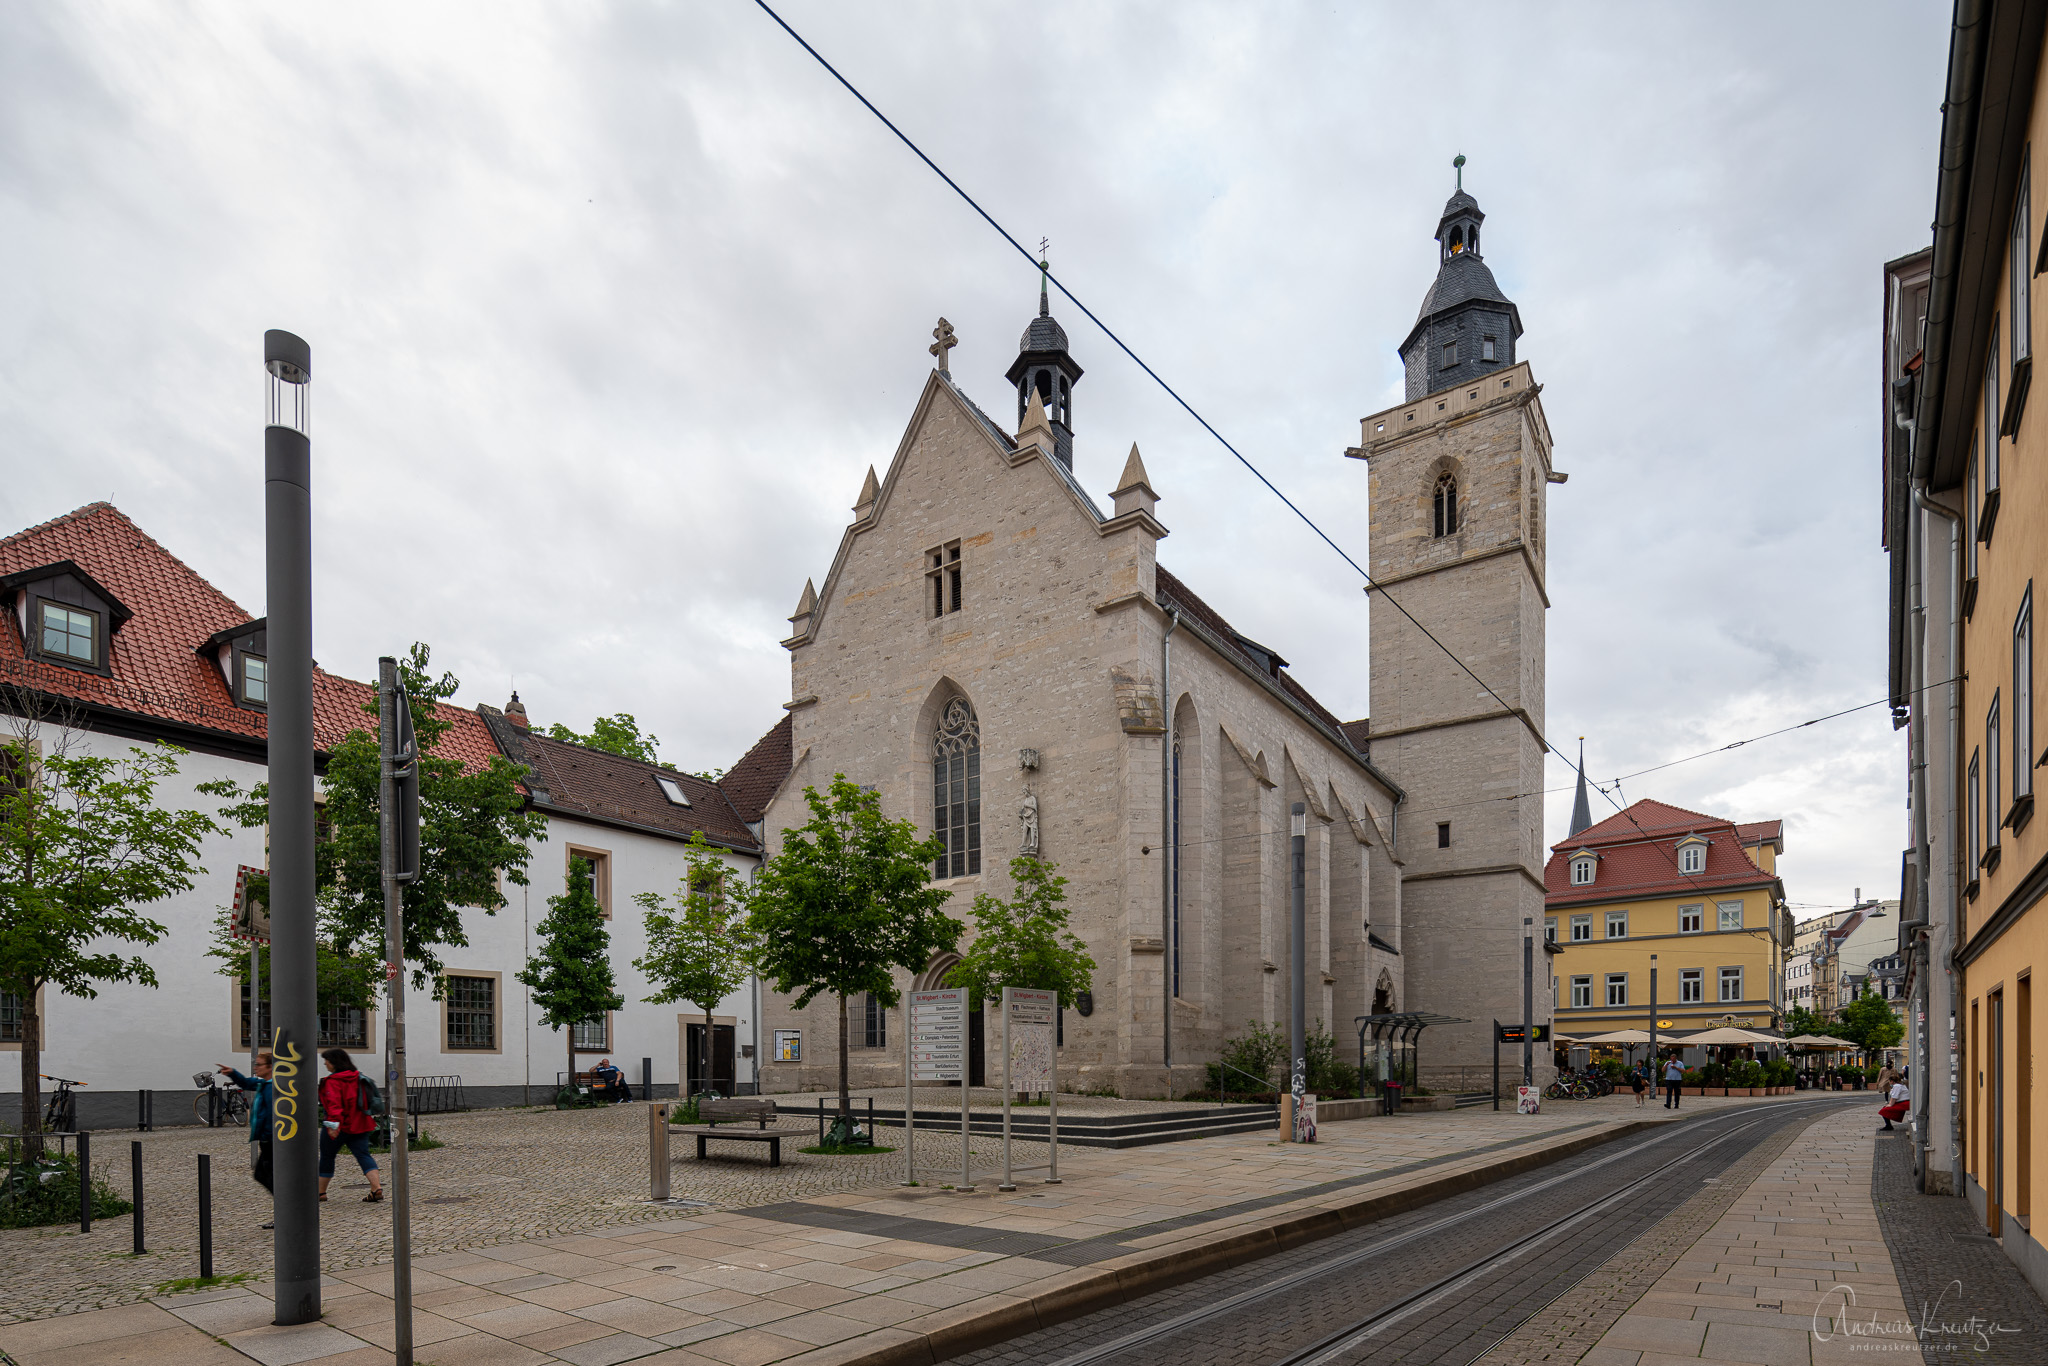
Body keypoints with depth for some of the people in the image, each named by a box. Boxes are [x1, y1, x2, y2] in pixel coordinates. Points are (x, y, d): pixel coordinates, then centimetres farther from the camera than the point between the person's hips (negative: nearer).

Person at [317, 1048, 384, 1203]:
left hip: (339, 1127, -6)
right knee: (363, 1155, -1)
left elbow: (334, 1103, -24)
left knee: (326, 1156, 14)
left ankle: (321, 1192, 26)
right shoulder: (358, 1077, 10)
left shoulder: (333, 1081, -13)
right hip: (359, 1125, 6)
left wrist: (333, 1124, -31)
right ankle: (377, 1187, -18)